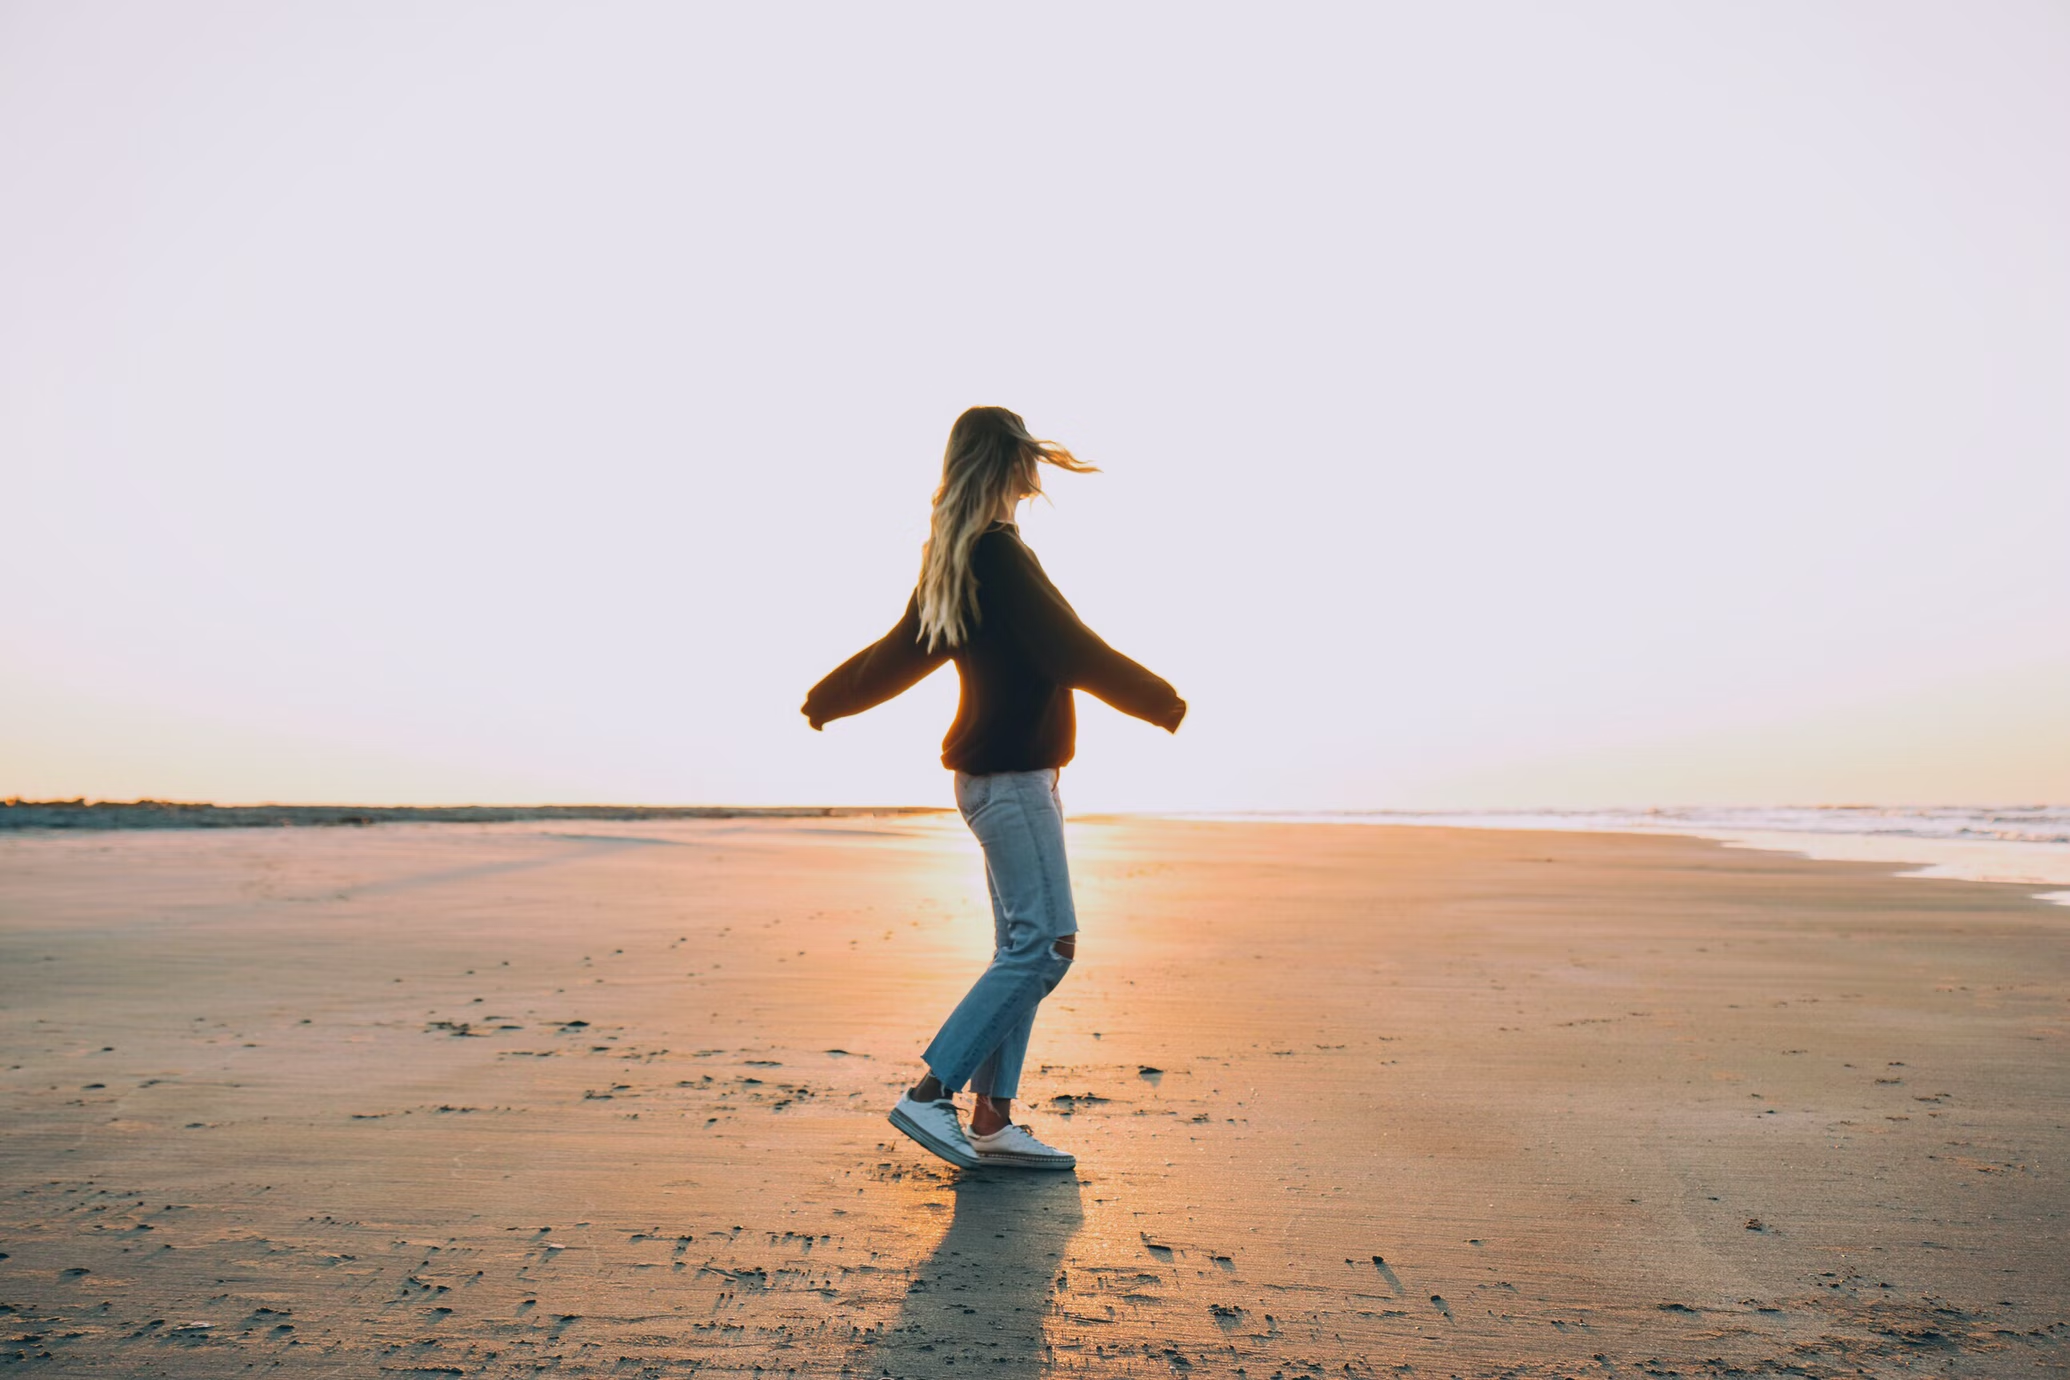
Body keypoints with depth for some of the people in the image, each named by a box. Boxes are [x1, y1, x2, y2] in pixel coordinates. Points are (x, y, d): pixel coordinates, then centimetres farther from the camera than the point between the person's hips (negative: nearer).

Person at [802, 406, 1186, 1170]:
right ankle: (930, 1094, -3)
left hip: (1006, 774, 10)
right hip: (1010, 773, -10)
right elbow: (1069, 649, -15)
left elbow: (900, 652, 24)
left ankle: (993, 1120, 14)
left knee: (1022, 948, 10)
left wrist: (828, 699, 41)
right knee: (1043, 944, -8)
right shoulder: (998, 554, -14)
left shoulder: (952, 560, 15)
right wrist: (1161, 701, -5)